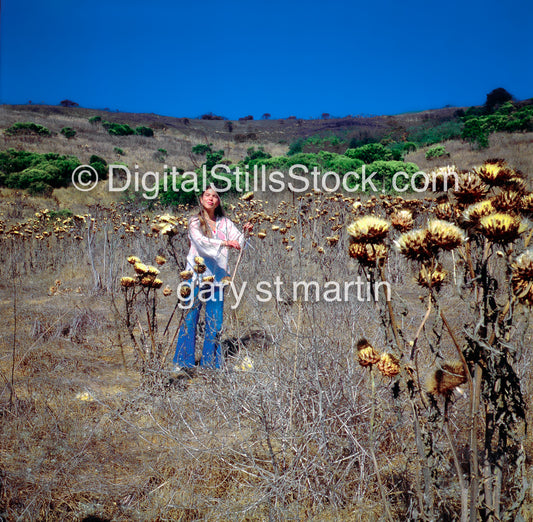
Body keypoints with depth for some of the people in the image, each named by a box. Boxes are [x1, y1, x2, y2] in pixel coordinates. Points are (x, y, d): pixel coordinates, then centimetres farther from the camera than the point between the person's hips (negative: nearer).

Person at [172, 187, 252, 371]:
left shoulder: (225, 223, 11)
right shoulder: (195, 221, 0)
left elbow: (238, 242, 2)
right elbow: (200, 241, -18)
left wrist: (245, 232, -18)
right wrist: (224, 243, -30)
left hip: (218, 277, 3)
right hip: (197, 275, -3)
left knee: (215, 321, 4)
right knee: (190, 318, -1)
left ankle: (210, 361, 16)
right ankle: (182, 361, 10)